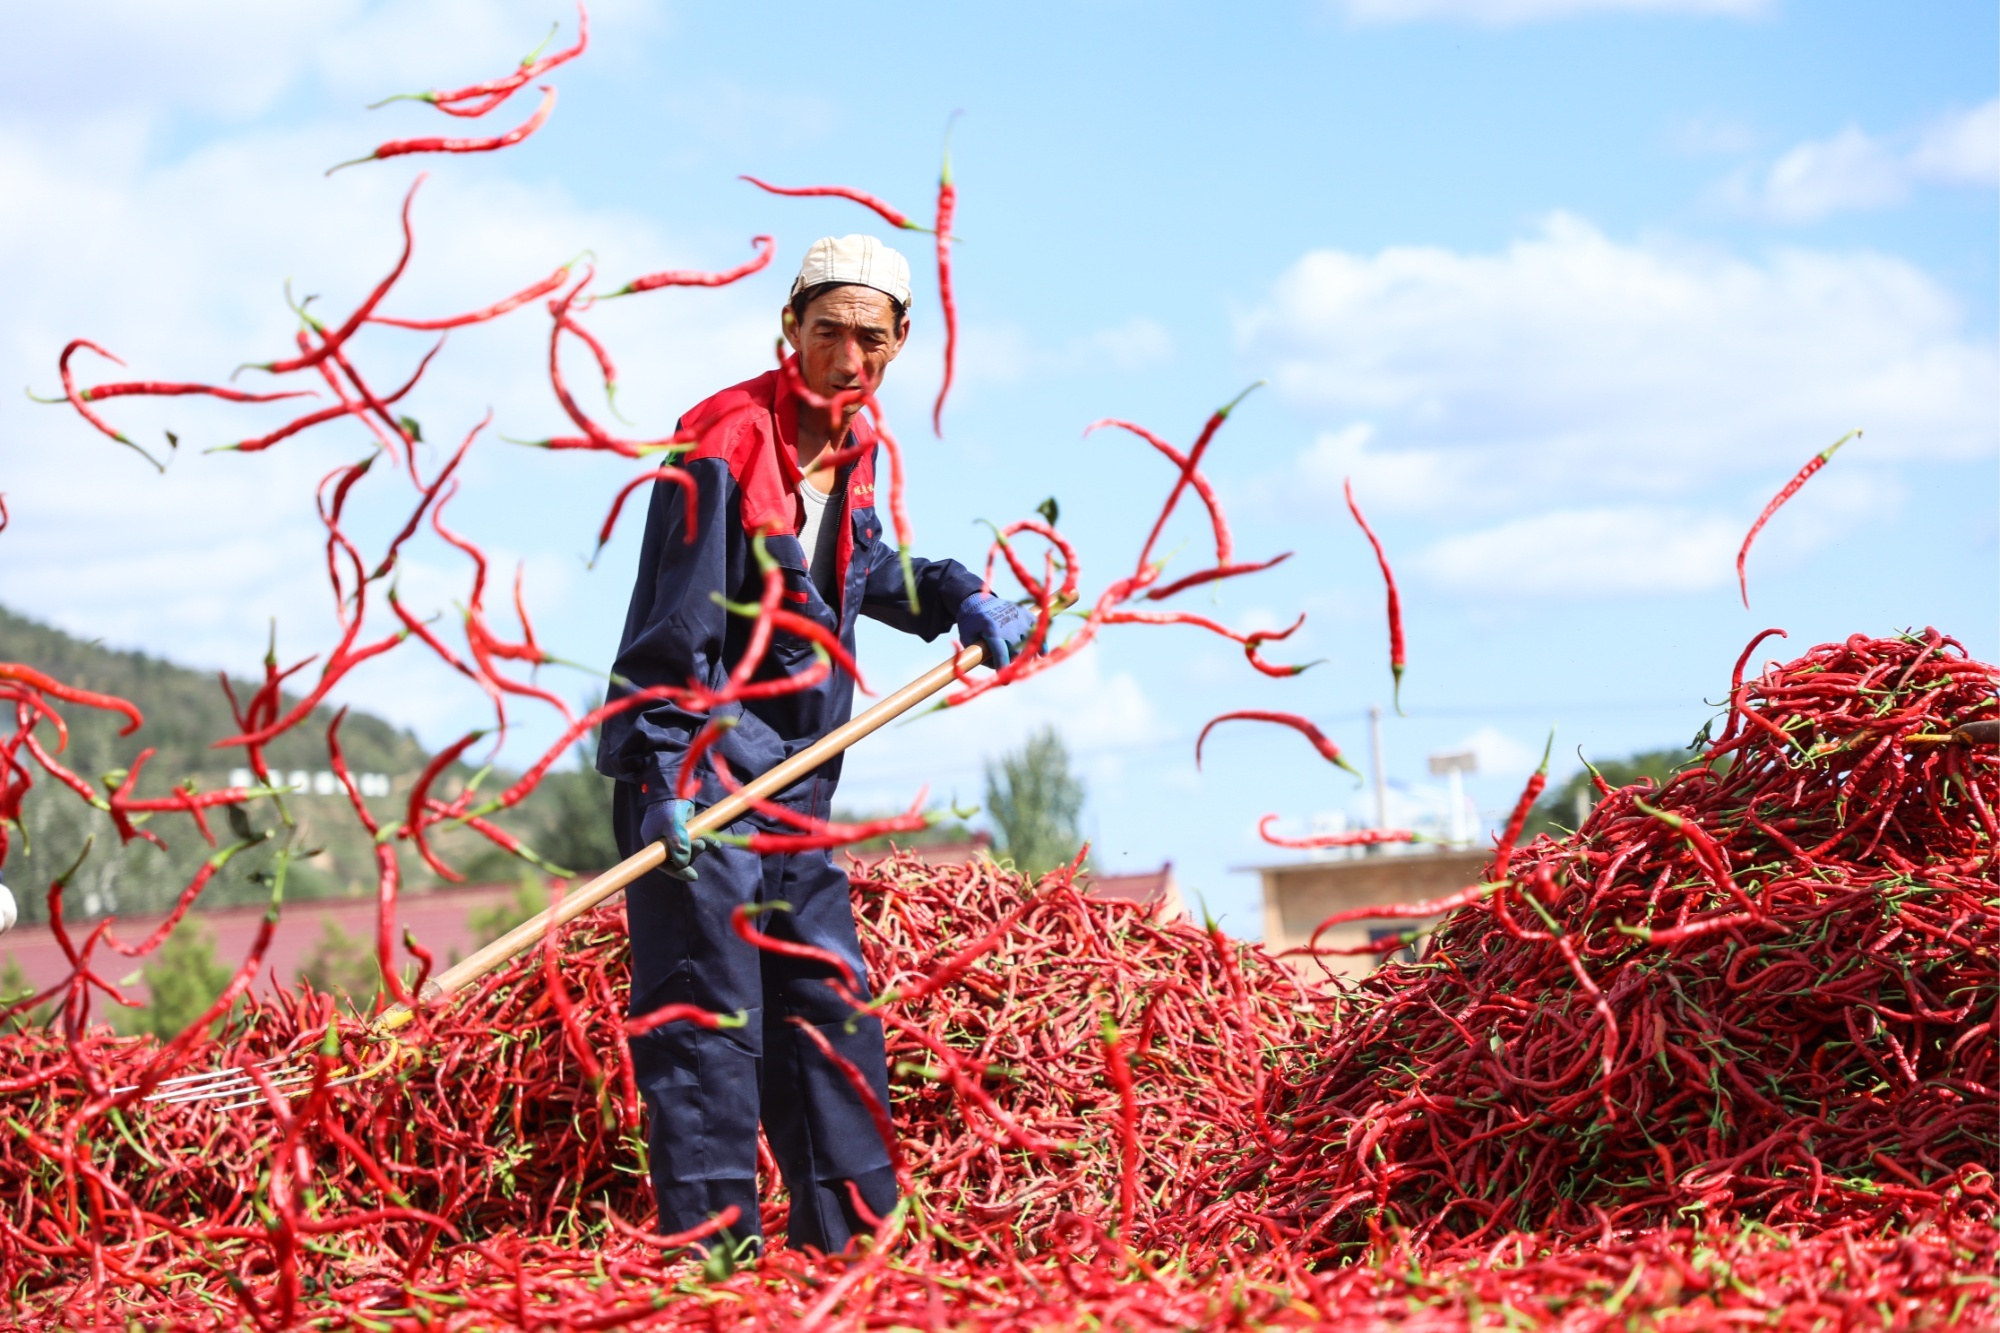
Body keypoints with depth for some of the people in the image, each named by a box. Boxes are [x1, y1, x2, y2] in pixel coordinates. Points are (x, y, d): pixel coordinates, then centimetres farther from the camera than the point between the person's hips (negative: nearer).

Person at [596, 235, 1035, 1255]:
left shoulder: (854, 449, 9)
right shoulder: (725, 444, -16)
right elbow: (676, 625, -20)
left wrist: (962, 602, 17)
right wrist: (671, 777, -25)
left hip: (793, 779, 9)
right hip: (696, 770, -9)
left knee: (832, 1013, 13)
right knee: (710, 1018, -9)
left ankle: (854, 1242, 23)